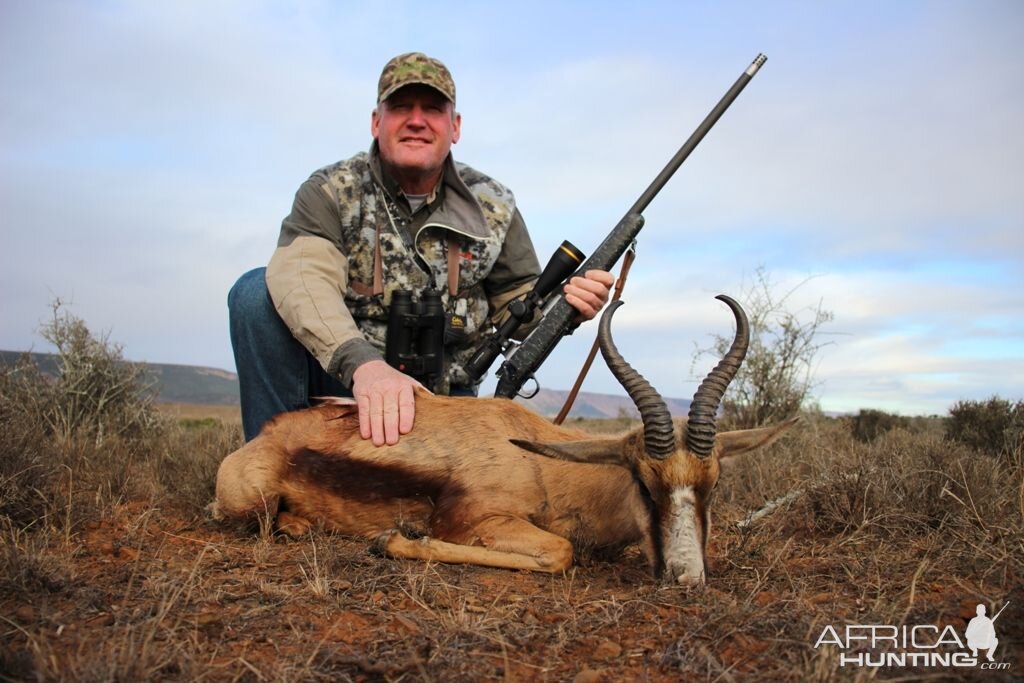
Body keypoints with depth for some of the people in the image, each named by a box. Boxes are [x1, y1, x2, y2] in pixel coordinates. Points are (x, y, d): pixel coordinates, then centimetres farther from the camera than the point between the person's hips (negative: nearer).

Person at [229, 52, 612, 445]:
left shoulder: (493, 207, 1)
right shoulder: (330, 192, -8)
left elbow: (517, 300, 8)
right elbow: (302, 277, -28)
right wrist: (363, 364, -47)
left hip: (442, 398, 3)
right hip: (340, 380, -2)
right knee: (258, 292, -23)